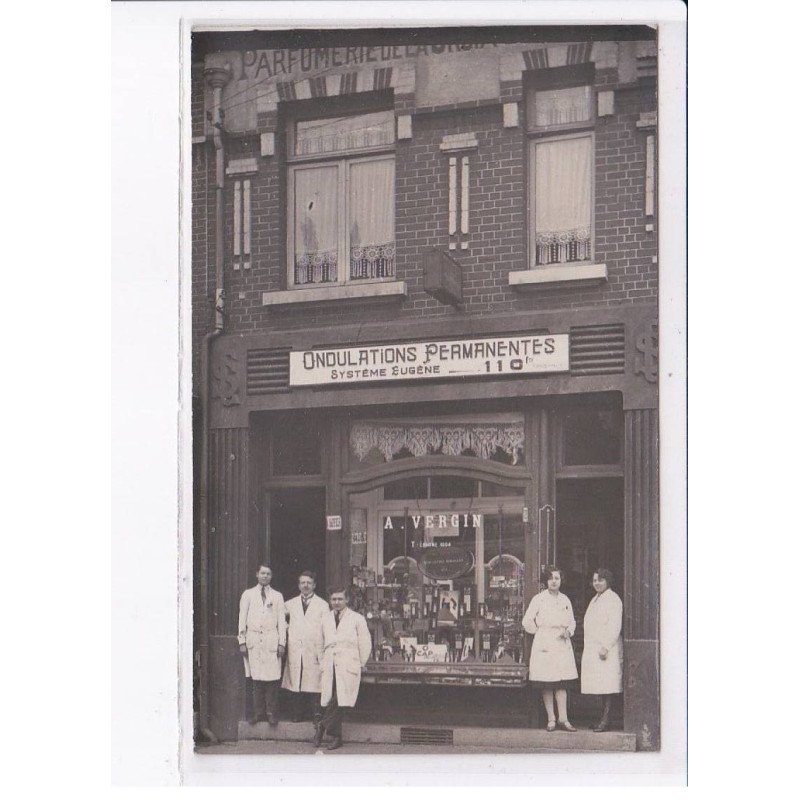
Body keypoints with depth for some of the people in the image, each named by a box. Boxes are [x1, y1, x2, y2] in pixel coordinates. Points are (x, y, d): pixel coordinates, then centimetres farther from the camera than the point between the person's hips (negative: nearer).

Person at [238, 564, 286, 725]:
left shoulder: (277, 596, 13)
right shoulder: (248, 594, 12)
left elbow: (281, 621, 9)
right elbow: (242, 619, 10)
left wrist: (282, 643, 1)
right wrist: (242, 641, 2)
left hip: (271, 641, 0)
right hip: (253, 640, 0)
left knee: (272, 678, -5)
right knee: (256, 678, -2)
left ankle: (271, 712, 1)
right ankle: (258, 712, 4)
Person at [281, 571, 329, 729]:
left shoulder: (322, 605, 7)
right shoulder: (291, 604, 15)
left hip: (314, 651, -2)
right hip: (295, 652, 2)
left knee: (314, 684, -8)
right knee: (296, 684, 1)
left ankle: (317, 716, -6)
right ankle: (298, 714, 11)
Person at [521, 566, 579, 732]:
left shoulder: (565, 600, 10)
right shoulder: (539, 599, -2)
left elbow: (572, 621, 18)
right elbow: (527, 622, 1)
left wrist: (568, 631, 0)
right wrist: (539, 632, 1)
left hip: (562, 645, 3)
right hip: (544, 645, -3)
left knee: (561, 683, 0)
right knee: (546, 684, -1)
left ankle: (563, 718, 1)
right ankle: (551, 719, 5)